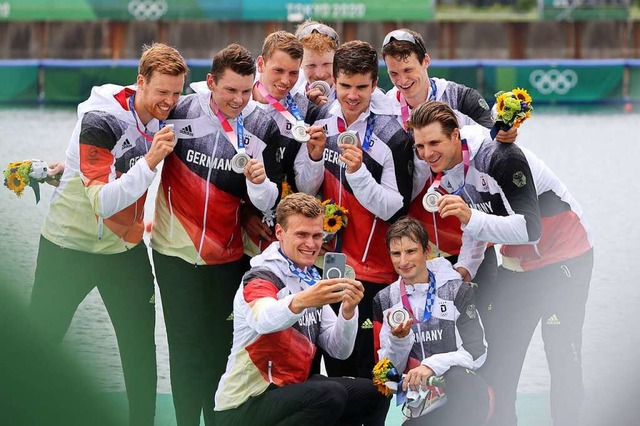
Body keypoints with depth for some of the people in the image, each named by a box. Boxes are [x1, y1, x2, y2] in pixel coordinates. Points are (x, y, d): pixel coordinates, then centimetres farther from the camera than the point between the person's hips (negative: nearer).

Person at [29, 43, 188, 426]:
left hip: (125, 247, 5)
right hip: (71, 245, -5)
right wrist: (150, 161, -38)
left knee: (140, 344, 1)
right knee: (40, 339, 7)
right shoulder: (102, 121, -26)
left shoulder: (165, 117, -5)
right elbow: (104, 201, -31)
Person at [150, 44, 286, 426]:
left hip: (230, 256, 2)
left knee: (223, 349, 6)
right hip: (177, 250, -2)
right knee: (187, 350, 1)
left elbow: (271, 202, -3)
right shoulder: (180, 112, -10)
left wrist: (259, 182, -22)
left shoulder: (263, 127, -4)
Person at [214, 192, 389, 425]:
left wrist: (348, 310, -15)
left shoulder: (312, 281, 10)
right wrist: (299, 302, -60)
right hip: (243, 406, -8)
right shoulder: (261, 277, -15)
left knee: (373, 392, 6)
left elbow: (339, 350, 6)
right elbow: (262, 320, -39)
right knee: (329, 394, -29)